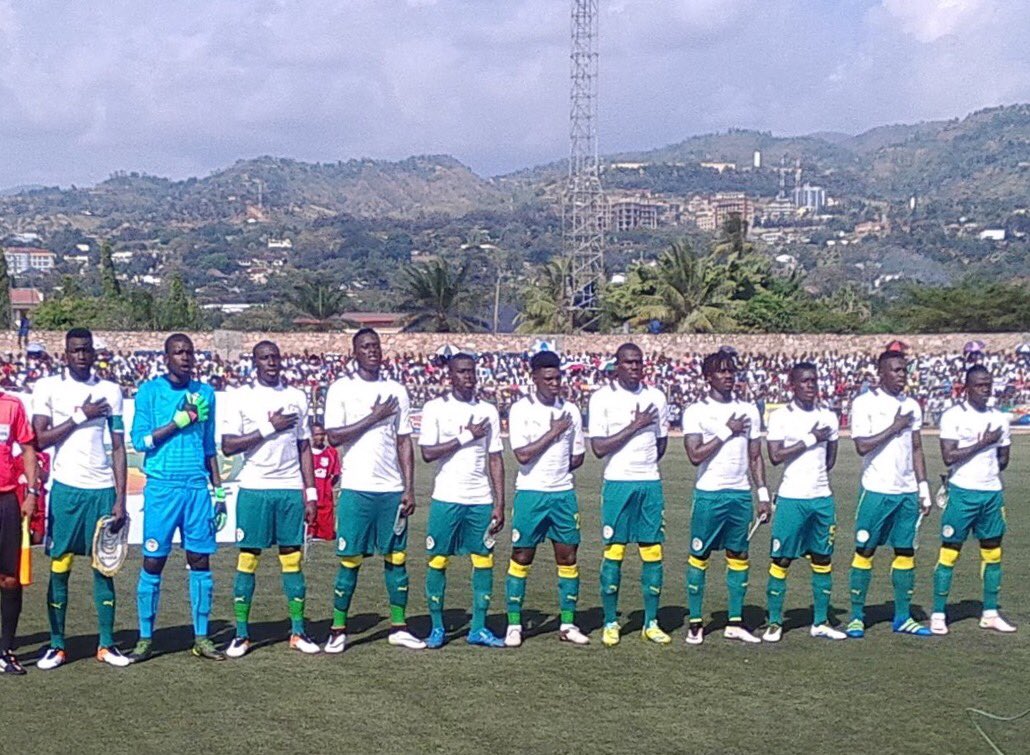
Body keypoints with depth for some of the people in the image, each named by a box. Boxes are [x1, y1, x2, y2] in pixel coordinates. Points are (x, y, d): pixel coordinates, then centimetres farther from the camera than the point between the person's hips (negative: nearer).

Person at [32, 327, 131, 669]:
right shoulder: (48, 388, 2)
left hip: (103, 489, 1)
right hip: (66, 488, -1)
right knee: (59, 567, 3)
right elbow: (41, 439, -6)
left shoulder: (110, 391, 7)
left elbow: (118, 447, 6)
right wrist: (79, 417, -11)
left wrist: (120, 499, 1)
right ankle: (57, 645, 10)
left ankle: (107, 644, 11)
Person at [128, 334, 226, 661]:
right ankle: (145, 638, 8)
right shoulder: (149, 391, 1)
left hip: (198, 486, 3)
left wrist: (219, 489, 14)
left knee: (200, 560, 3)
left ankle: (201, 637, 10)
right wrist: (179, 421, -13)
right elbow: (139, 440, -6)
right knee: (153, 562, -1)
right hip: (161, 486, -3)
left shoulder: (205, 393, 12)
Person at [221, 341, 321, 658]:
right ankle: (241, 634, 7)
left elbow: (304, 448, 13)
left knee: (293, 559, 4)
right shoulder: (242, 397, 1)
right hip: (254, 489, -2)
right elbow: (228, 446, -7)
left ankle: (298, 631, 10)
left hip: (291, 489, 3)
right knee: (247, 559, 0)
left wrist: (310, 492, 7)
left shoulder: (296, 397, 11)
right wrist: (269, 428, -13)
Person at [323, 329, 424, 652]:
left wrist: (409, 489, 3)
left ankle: (399, 627, 13)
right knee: (350, 560, 0)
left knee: (396, 557, 5)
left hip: (392, 489, 3)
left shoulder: (397, 391, 10)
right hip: (356, 488, -3)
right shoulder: (341, 389, 1)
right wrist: (374, 417, -12)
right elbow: (334, 437, -8)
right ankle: (338, 630, 8)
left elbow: (404, 442, 9)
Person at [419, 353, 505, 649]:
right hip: (446, 499, -3)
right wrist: (465, 437, -12)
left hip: (481, 500, 3)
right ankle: (437, 627, 13)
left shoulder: (488, 411, 8)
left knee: (484, 561, 2)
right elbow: (427, 453, -9)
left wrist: (499, 504, 3)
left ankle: (478, 628, 11)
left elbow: (496, 460, 8)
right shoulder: (435, 408, 0)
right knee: (438, 561, 2)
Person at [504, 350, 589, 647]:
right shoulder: (521, 410, -4)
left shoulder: (570, 411, 8)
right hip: (530, 493, -4)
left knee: (568, 557, 5)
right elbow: (523, 455, -14)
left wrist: (555, 472, 5)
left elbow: (577, 457, 14)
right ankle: (514, 625, 9)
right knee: (521, 558, 1)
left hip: (564, 492, 4)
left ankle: (568, 624, 14)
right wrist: (553, 432, -11)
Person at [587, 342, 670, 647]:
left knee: (653, 552, 3)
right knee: (614, 552, 0)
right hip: (617, 483, -3)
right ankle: (610, 623, 9)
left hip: (650, 482, 3)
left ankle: (651, 623, 11)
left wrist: (645, 466, 9)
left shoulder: (656, 397, 8)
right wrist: (635, 426, -12)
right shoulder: (602, 398, -4)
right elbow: (599, 448, -10)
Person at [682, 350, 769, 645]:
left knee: (738, 557, 7)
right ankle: (695, 623, 8)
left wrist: (763, 493, 9)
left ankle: (735, 623, 15)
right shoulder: (696, 412, -3)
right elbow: (695, 455, -13)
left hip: (741, 494, 4)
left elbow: (755, 457, 14)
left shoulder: (749, 410, 10)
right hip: (709, 494, -4)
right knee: (699, 557, 1)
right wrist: (727, 431, -12)